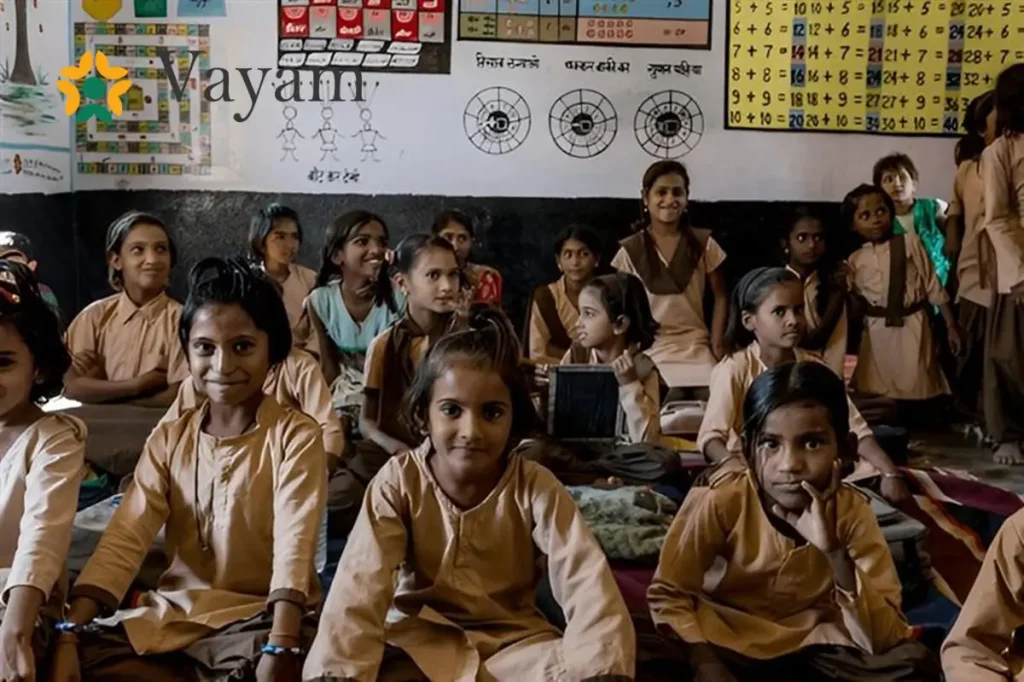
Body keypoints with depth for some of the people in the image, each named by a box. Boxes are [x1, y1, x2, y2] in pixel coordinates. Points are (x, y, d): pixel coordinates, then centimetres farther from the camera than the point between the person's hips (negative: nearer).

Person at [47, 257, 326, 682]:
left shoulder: (296, 437, -8)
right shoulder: (169, 438, 6)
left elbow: (295, 543, -21)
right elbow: (124, 539, -4)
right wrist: (69, 634, -18)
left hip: (261, 614, -5)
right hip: (176, 611, 5)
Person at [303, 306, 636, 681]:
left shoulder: (535, 488, -13)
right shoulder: (398, 481, -12)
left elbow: (588, 584, -24)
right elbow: (359, 587, -23)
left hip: (512, 641, 1)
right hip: (419, 640, 0)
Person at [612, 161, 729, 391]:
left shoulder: (702, 243, 2)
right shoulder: (630, 250, 1)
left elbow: (721, 296, 8)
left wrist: (716, 344, 1)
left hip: (696, 347, 1)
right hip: (649, 349, -1)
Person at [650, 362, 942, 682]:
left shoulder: (851, 510, -13)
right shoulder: (720, 500, -19)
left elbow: (882, 639, -19)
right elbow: (668, 595, -11)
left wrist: (835, 553, -32)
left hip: (815, 648, 2)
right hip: (727, 642, -2)